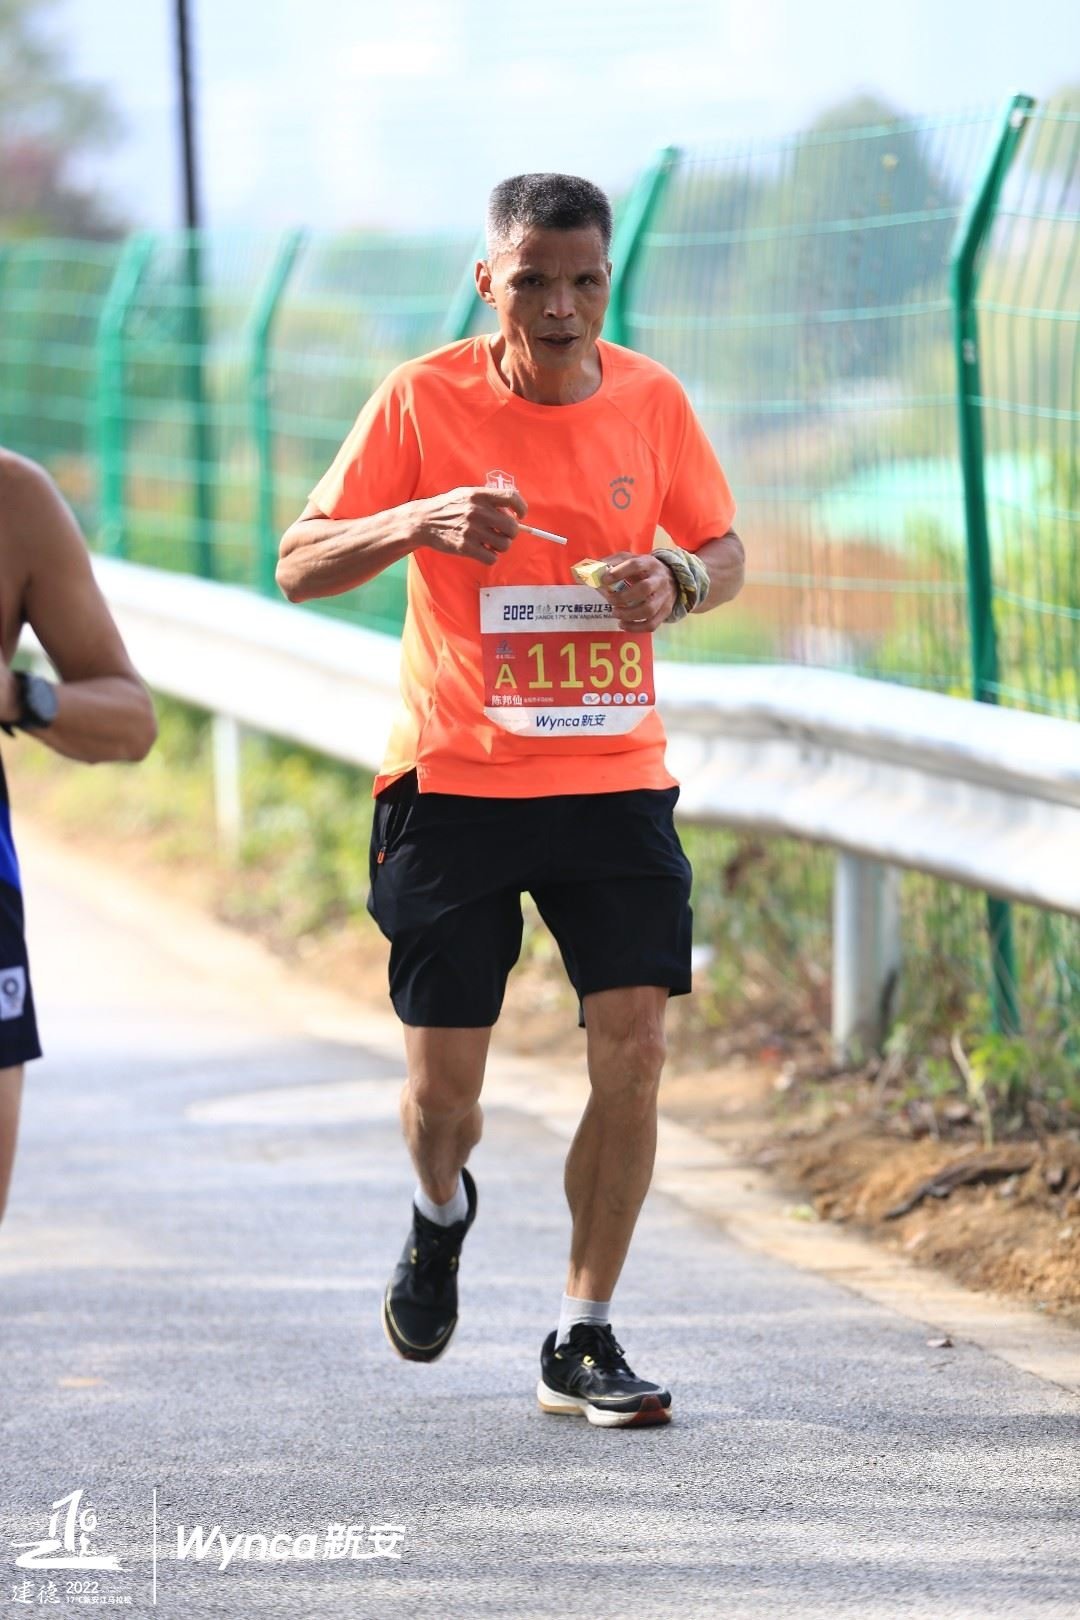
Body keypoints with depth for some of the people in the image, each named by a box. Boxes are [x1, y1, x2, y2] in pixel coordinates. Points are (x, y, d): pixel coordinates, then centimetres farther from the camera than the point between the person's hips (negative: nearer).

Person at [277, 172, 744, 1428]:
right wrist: (417, 521, -24)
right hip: (453, 782, -2)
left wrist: (679, 582, -9)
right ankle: (440, 1214, 37)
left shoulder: (650, 400, 2)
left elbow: (722, 548, 15)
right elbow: (299, 567, -5)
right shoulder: (423, 400, -6)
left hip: (614, 779, 2)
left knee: (633, 1052, -9)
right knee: (443, 1086, 1)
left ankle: (581, 1345, 3)